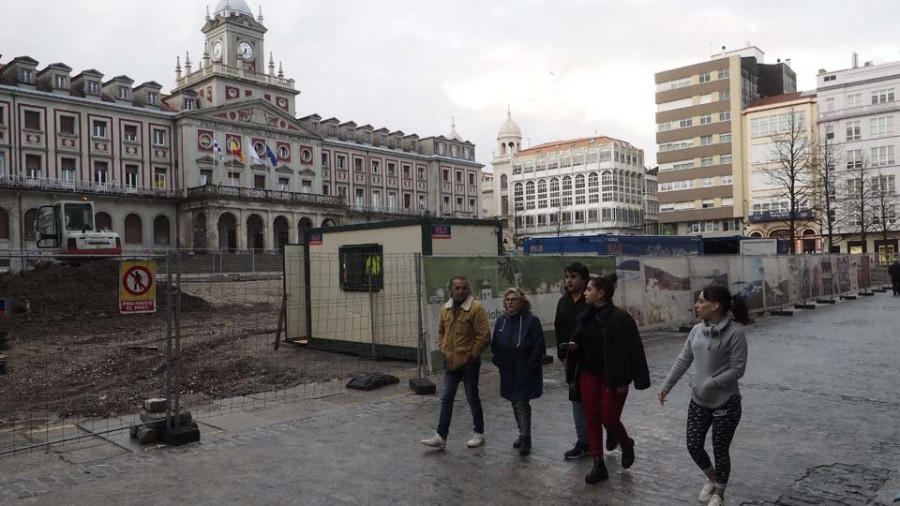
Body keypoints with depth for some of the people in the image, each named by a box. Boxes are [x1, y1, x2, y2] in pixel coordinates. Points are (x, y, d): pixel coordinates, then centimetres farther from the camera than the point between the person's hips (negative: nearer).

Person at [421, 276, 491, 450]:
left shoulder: (476, 308, -13)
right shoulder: (445, 309, 6)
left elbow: (484, 336, -15)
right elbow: (441, 332, 19)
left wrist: (471, 355, -13)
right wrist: (443, 349, 6)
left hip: (469, 363, -5)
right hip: (450, 362, 5)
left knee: (472, 398, 8)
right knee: (446, 399, 6)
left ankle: (479, 433, 25)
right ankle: (441, 436, 11)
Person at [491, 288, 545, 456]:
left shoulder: (532, 320, -12)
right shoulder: (501, 321, 6)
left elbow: (538, 347, -14)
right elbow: (495, 346, 11)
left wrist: (530, 365, -15)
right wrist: (499, 363, 3)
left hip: (525, 372, -6)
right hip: (508, 372, 6)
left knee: (521, 403, -8)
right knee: (515, 403, 15)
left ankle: (526, 438, 3)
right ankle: (523, 434, 30)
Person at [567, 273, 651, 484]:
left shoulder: (620, 317, -15)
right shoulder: (586, 316, 6)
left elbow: (633, 350, -16)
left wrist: (622, 380, -18)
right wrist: (574, 347, -7)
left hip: (612, 379, -6)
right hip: (588, 376, 6)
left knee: (609, 420, 0)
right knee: (592, 420, 6)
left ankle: (627, 445, 33)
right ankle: (598, 465, 15)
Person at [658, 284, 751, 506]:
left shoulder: (734, 332, -16)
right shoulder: (697, 330, 2)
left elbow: (737, 369, -17)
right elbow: (683, 361, 8)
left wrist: (711, 384, -24)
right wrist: (666, 386, 6)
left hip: (725, 403, -5)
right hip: (698, 401, 6)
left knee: (720, 451, 8)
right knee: (693, 446, 10)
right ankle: (711, 478, 41)